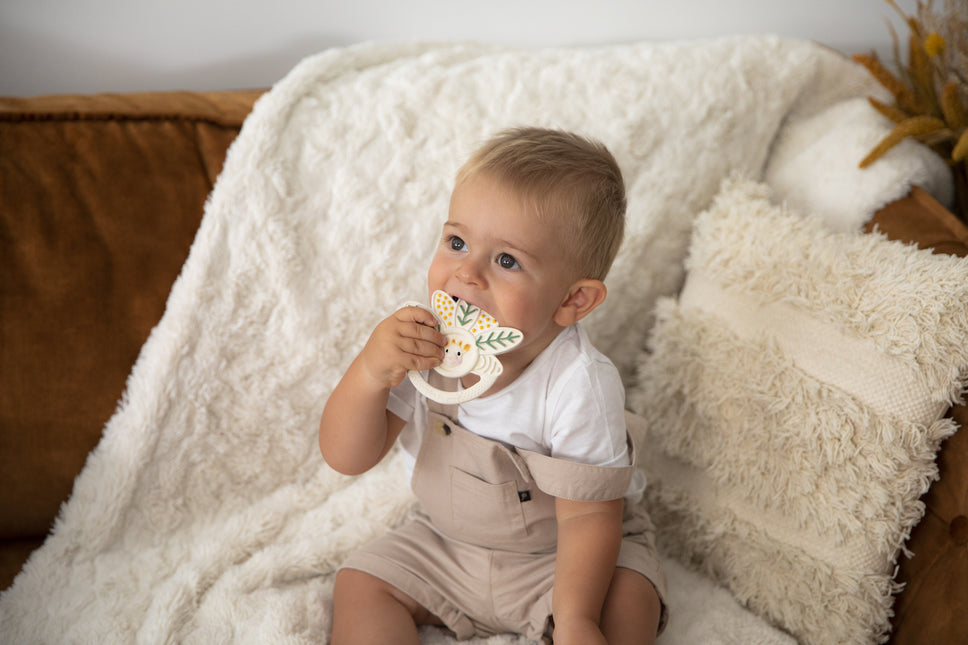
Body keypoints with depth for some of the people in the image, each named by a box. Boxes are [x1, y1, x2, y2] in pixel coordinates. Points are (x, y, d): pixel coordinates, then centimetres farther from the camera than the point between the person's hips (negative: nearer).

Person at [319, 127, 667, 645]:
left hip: (556, 553, -4)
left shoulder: (580, 385, -31)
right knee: (360, 583, -6)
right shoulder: (419, 346, -18)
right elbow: (347, 458, -18)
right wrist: (369, 371, -35)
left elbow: (588, 515, -23)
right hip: (445, 540, 4)